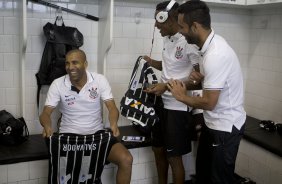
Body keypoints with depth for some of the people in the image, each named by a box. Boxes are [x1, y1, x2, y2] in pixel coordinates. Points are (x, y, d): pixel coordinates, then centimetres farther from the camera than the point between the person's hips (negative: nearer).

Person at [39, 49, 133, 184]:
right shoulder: (57, 84, -5)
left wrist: (113, 124, -31)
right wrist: (47, 126, -29)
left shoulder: (100, 80, -4)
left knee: (126, 159, -18)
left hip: (97, 133, 1)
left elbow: (112, 108, -8)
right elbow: (45, 113, -5)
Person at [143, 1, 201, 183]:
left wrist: (167, 86, -24)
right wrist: (152, 62, 4)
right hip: (163, 104, 9)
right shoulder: (168, 39, 7)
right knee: (158, 150, 20)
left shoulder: (189, 42, -19)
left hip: (179, 108, -9)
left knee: (173, 157, 4)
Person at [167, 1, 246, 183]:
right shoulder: (212, 43, 1)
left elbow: (209, 103, -26)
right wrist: (202, 77, -1)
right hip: (214, 123, 9)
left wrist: (182, 96, -10)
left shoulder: (215, 55, -29)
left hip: (225, 127, -9)